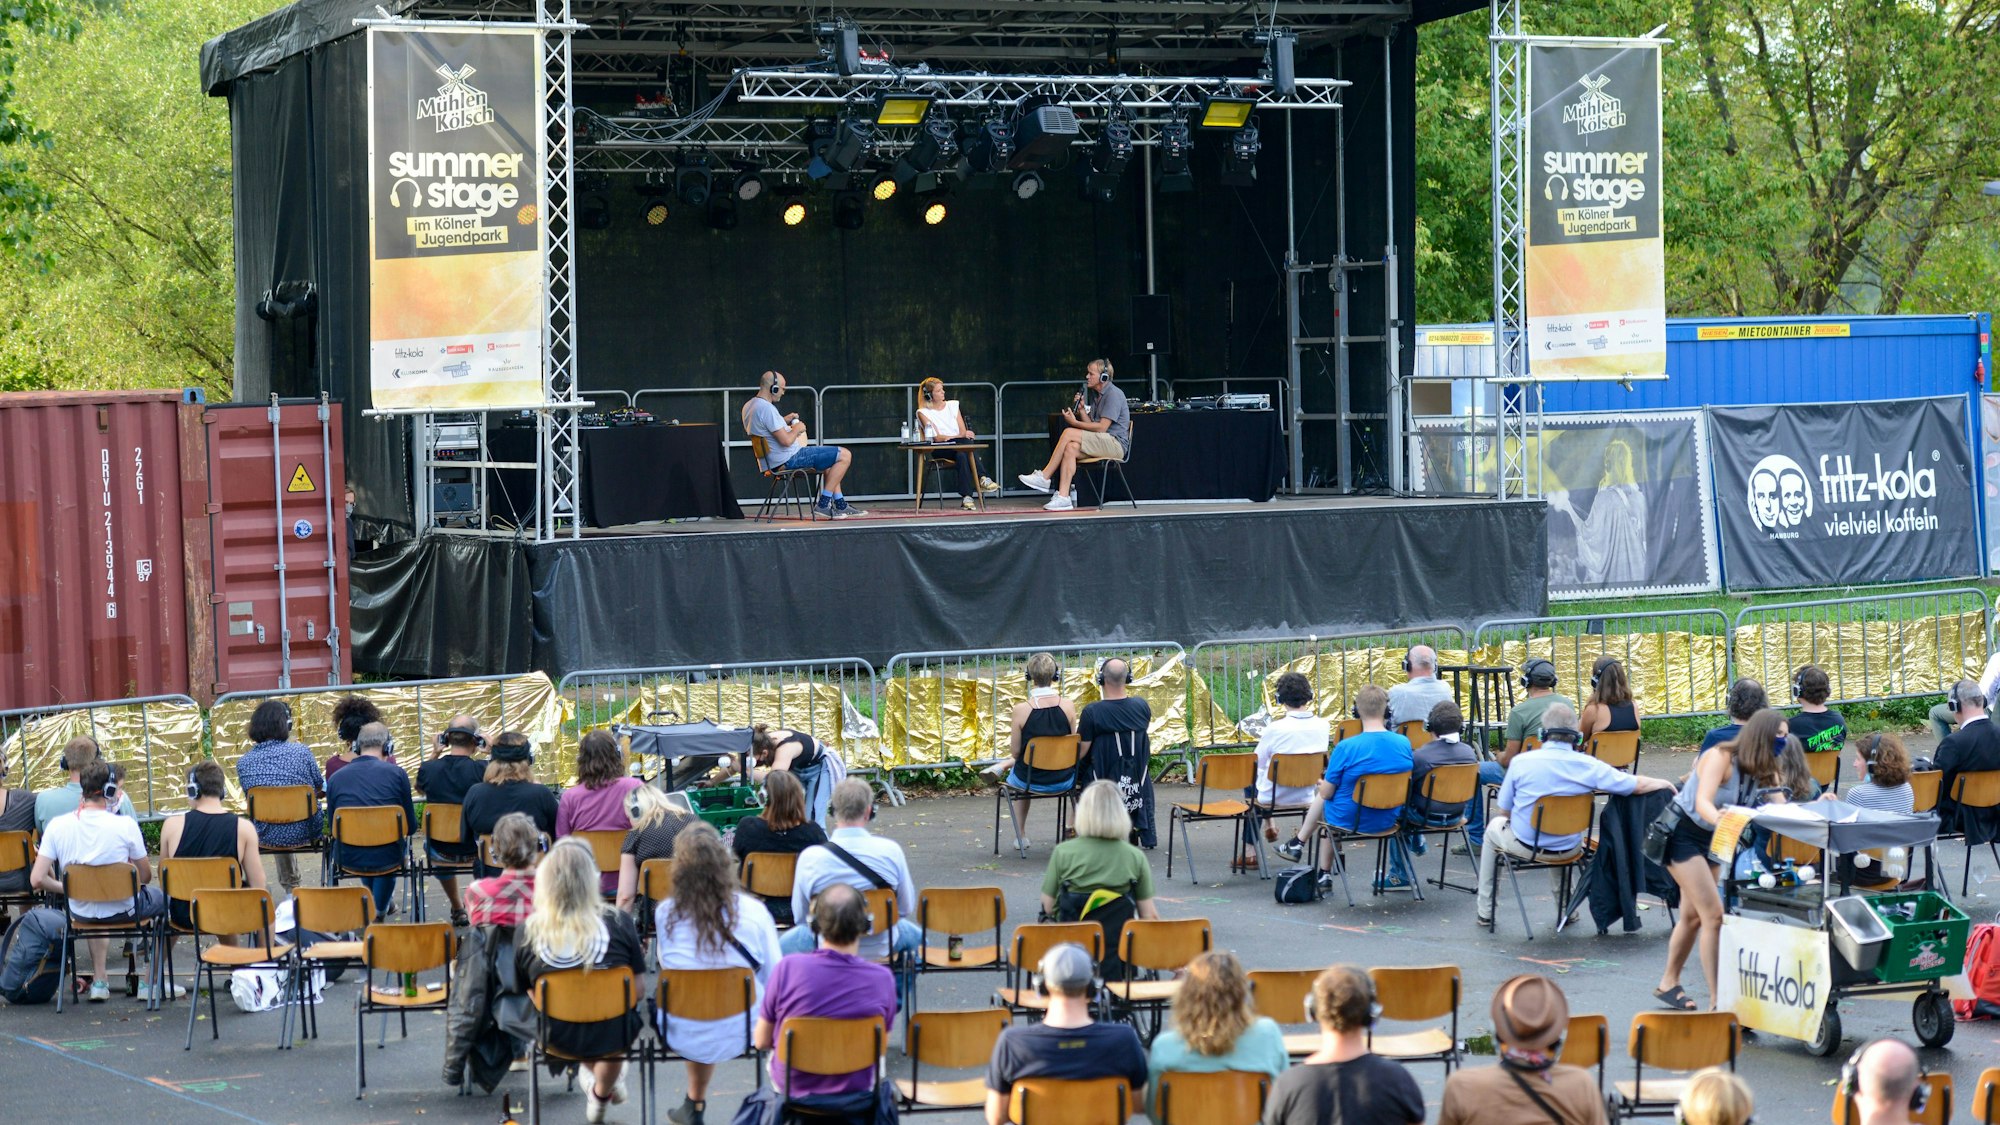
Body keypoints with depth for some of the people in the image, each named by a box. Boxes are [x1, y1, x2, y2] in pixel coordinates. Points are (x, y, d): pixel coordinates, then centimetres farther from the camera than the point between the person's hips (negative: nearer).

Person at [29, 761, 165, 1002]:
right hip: (123, 910, -3)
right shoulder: (125, 825, -20)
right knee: (166, 898, 28)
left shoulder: (57, 826, -13)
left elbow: (37, 880, -13)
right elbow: (146, 876, -9)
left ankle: (99, 980, 36)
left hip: (81, 912, 3)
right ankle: (151, 982, 28)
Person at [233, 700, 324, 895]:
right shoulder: (300, 752, -15)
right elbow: (320, 788, -1)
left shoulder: (243, 762, -7)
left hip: (265, 837, 2)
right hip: (303, 833, -2)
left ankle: (290, 886, 51)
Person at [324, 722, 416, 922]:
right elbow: (410, 826, -2)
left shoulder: (335, 778, -4)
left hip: (348, 859, 2)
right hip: (387, 858, -2)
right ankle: (380, 908, 50)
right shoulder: (397, 774, -9)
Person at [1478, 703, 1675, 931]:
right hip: (1568, 849, 2)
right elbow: (1639, 785, -10)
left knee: (1494, 827, 32)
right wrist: (1663, 783, 12)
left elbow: (1502, 811, -8)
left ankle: (1485, 912, 36)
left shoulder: (1521, 762, -18)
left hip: (1524, 845, -2)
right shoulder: (1589, 766, -16)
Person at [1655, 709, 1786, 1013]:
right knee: (1714, 914, -15)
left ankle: (1668, 984, 34)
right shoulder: (1721, 757, -25)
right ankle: (1718, 1001, -16)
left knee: (1693, 916, 17)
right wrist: (1717, 818, -61)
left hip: (1713, 840, 8)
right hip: (1682, 835, -8)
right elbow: (1702, 801, -39)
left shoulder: (1764, 771, -3)